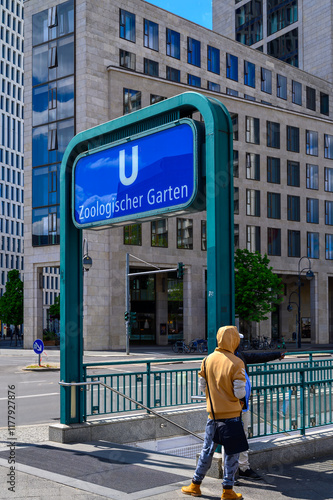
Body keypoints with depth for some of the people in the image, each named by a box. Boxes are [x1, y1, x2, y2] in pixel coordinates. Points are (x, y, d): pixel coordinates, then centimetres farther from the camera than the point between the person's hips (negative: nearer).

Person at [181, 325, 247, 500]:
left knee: (207, 449, 16)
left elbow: (202, 385, 6)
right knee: (232, 452, 8)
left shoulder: (208, 360, 0)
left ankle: (195, 485, 24)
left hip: (213, 413, 4)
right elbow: (239, 393, -16)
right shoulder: (236, 363, -15)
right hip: (232, 414, -4)